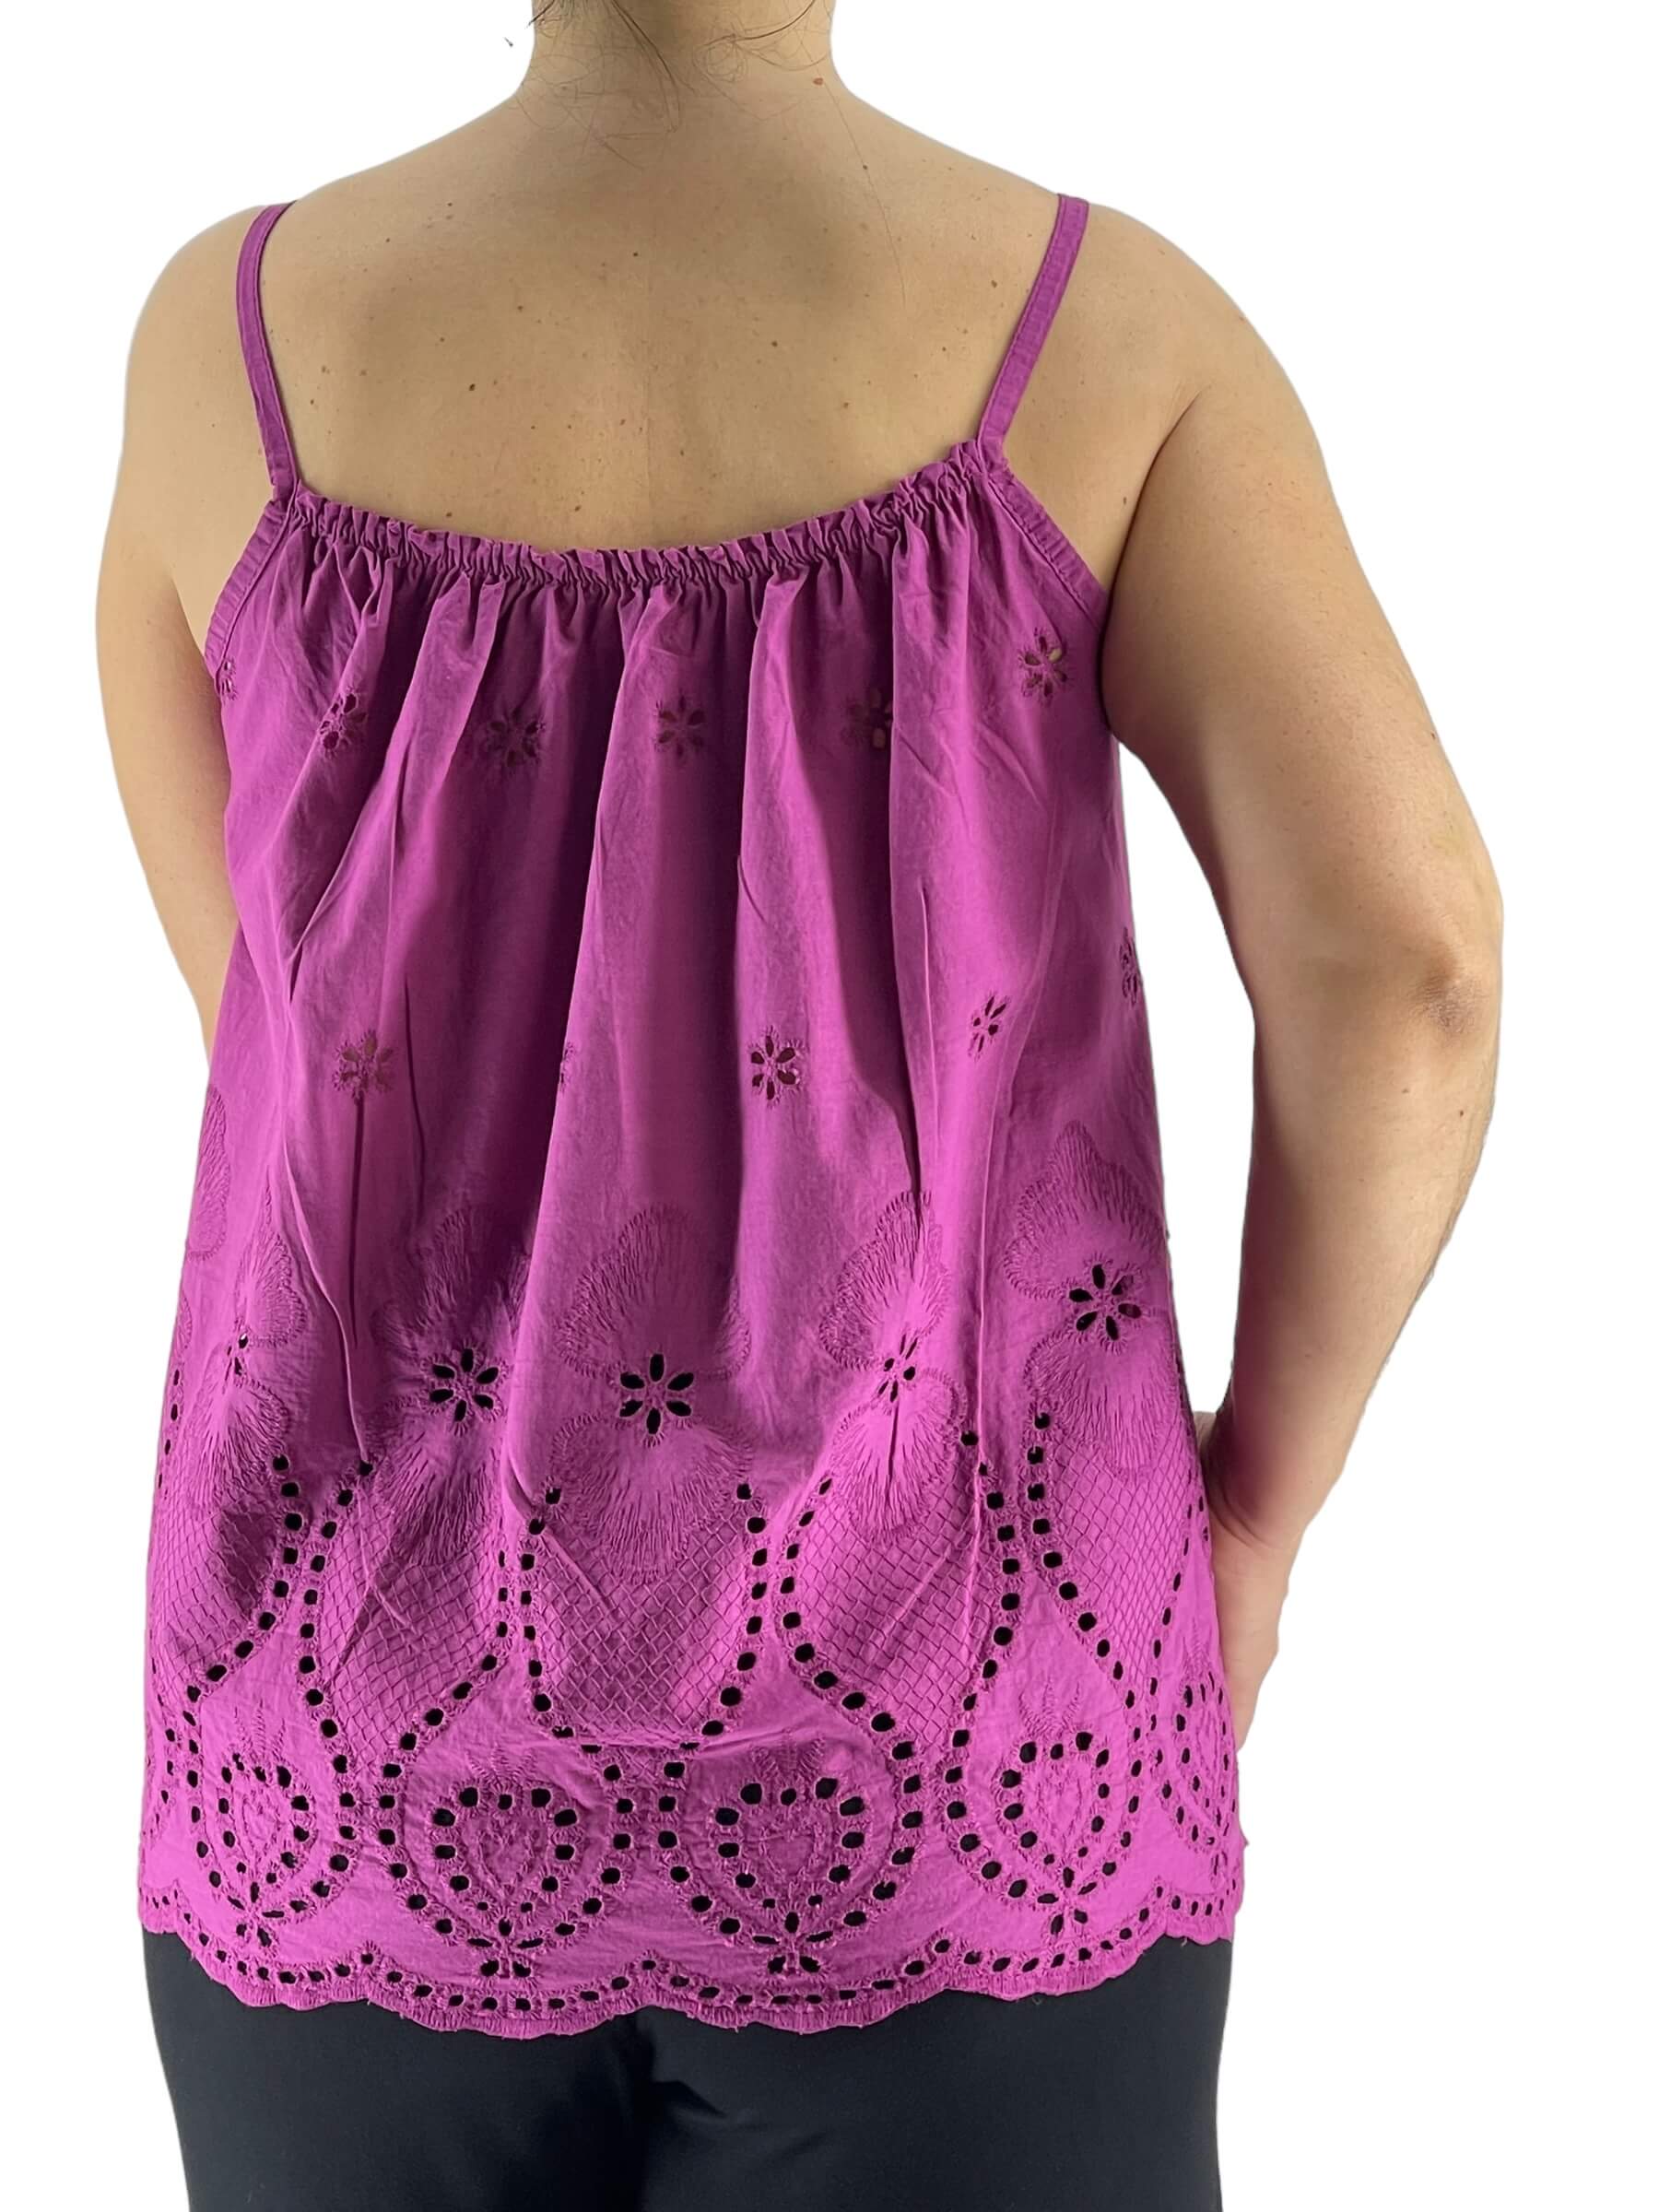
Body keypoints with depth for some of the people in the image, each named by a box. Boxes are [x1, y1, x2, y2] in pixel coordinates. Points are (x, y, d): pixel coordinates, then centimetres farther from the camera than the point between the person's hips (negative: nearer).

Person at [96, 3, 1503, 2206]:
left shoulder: (230, 328, -1)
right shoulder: (1107, 327, -6)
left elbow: (270, 1007, 9)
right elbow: (1405, 953, -15)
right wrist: (1262, 1491, 1)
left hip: (394, 1770, 2)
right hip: (939, 1772, -1)